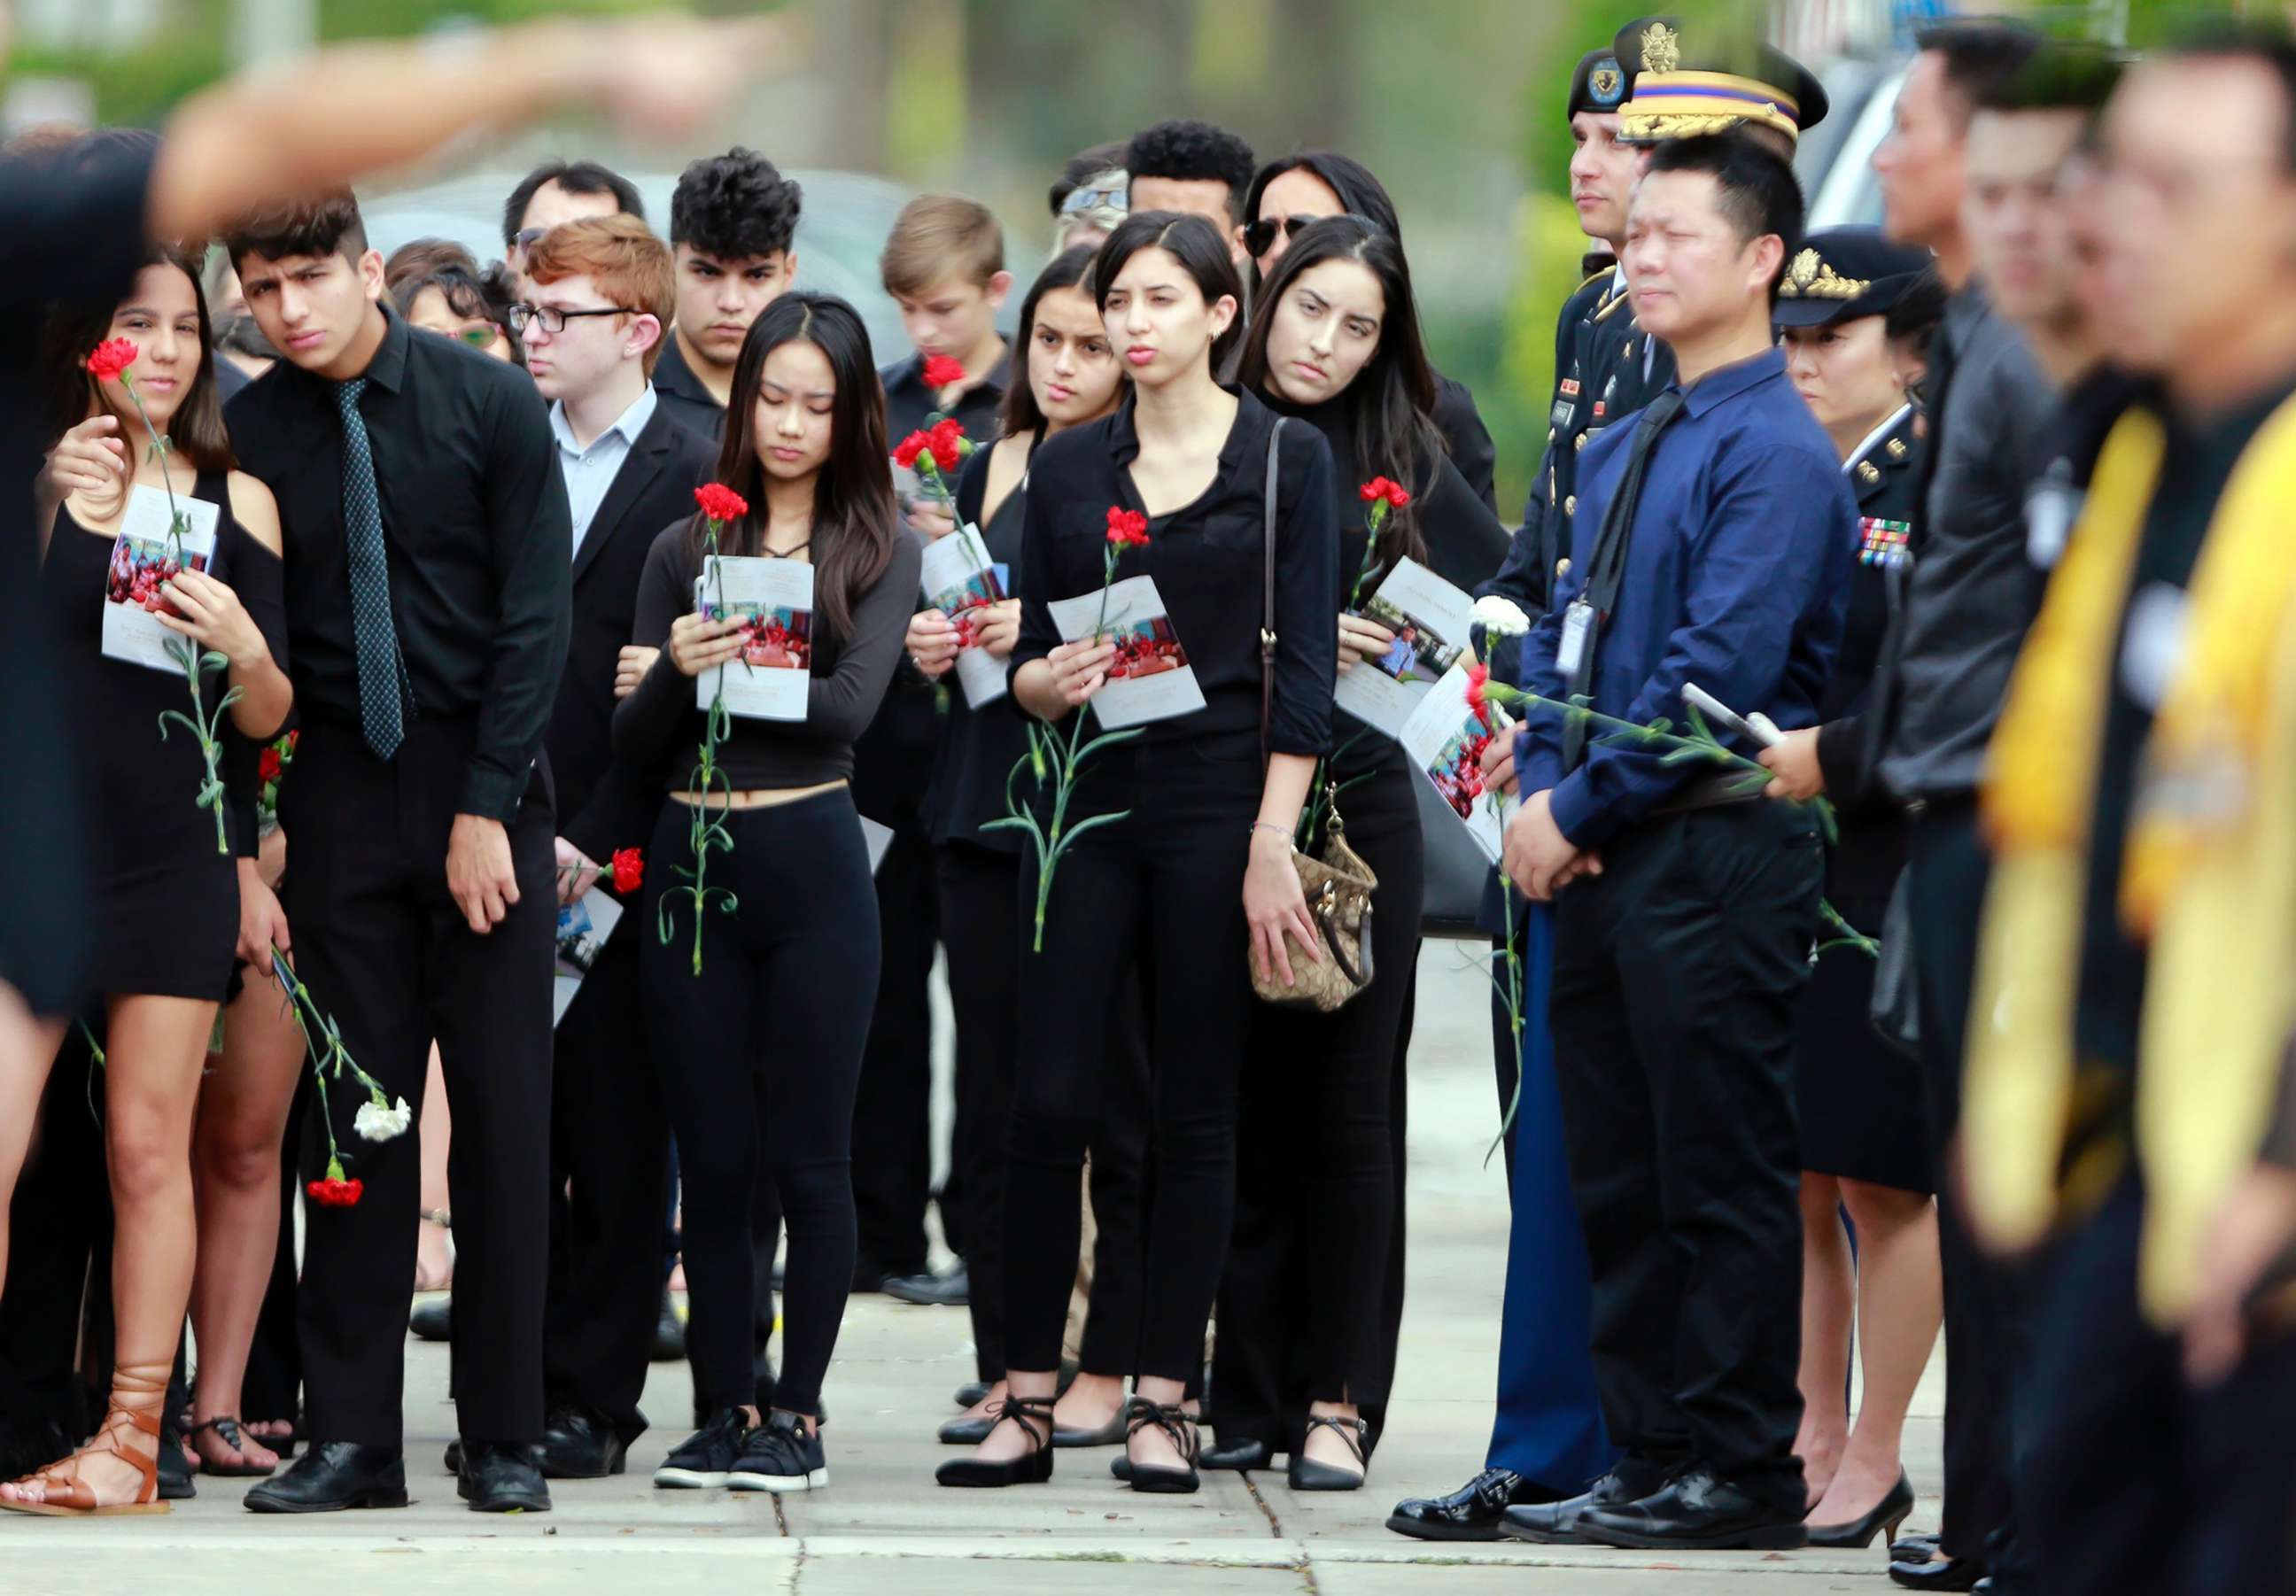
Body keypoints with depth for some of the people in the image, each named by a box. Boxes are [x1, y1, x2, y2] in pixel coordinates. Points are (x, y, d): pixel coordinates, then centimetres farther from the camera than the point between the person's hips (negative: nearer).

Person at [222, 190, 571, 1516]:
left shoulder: (489, 403, -4)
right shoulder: (251, 435, 0)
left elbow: (537, 614, -4)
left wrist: (488, 807, -10)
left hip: (486, 793, -1)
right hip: (339, 798, 1)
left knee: (505, 1109, 0)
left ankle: (505, 1439, 5)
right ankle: (353, 1434, 3)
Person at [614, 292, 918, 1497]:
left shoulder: (878, 551, 4)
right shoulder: (686, 548, 10)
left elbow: (851, 705, -11)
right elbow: (632, 745, 5)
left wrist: (727, 672, -12)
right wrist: (677, 671, -14)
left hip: (811, 860, -2)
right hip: (691, 858, 2)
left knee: (808, 1155, 1)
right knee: (711, 1157, 5)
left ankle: (798, 1409, 8)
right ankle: (723, 1408, 11)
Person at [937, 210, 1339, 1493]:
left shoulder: (1287, 461, 1)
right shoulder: (1070, 467, 11)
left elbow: (1304, 668, -4)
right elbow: (1031, 659, 13)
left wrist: (1272, 844, -11)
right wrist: (1051, 679, -12)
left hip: (1225, 799, -3)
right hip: (1094, 801, 3)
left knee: (1196, 1110, 1)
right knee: (1050, 1100, -4)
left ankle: (1166, 1402, 6)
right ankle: (1030, 1400, 0)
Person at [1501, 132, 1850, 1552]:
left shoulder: (1778, 454, -11)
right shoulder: (1622, 451, 17)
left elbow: (1719, 668, -18)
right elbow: (1563, 634, 19)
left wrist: (1583, 807, -13)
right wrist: (1543, 790, 2)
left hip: (1720, 854, -9)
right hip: (1603, 854, 9)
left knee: (1725, 1177, -5)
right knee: (1618, 1179, 10)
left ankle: (1741, 1474, 0)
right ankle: (1651, 1458, 15)